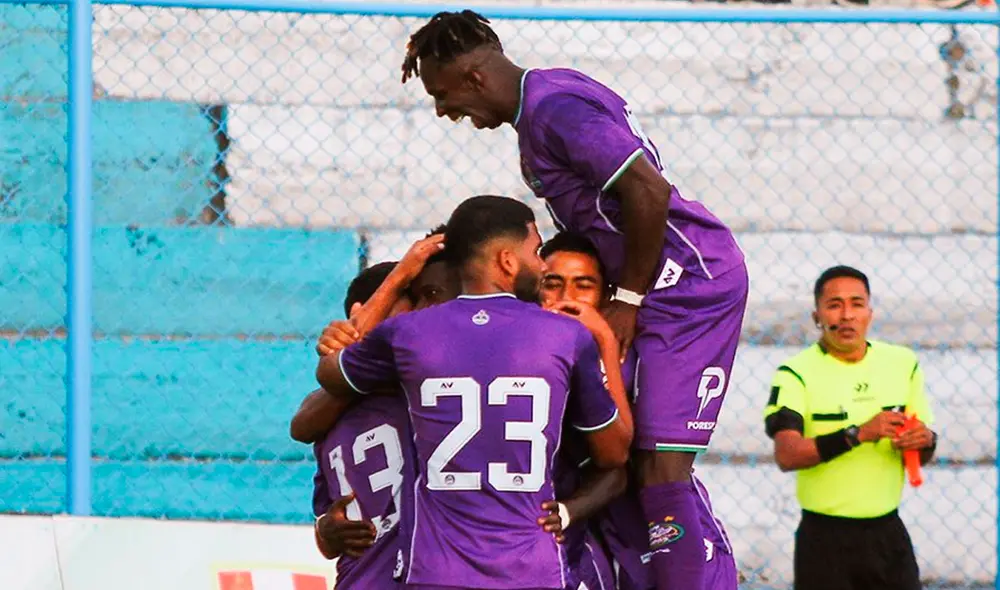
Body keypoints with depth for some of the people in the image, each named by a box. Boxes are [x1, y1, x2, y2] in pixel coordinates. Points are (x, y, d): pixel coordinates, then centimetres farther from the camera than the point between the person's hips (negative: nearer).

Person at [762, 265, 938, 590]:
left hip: (888, 535, 4)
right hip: (826, 541, -4)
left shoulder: (902, 364, 9)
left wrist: (925, 441, -9)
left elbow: (922, 454, 15)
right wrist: (858, 434, -30)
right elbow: (786, 455, -21)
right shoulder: (797, 374, -7)